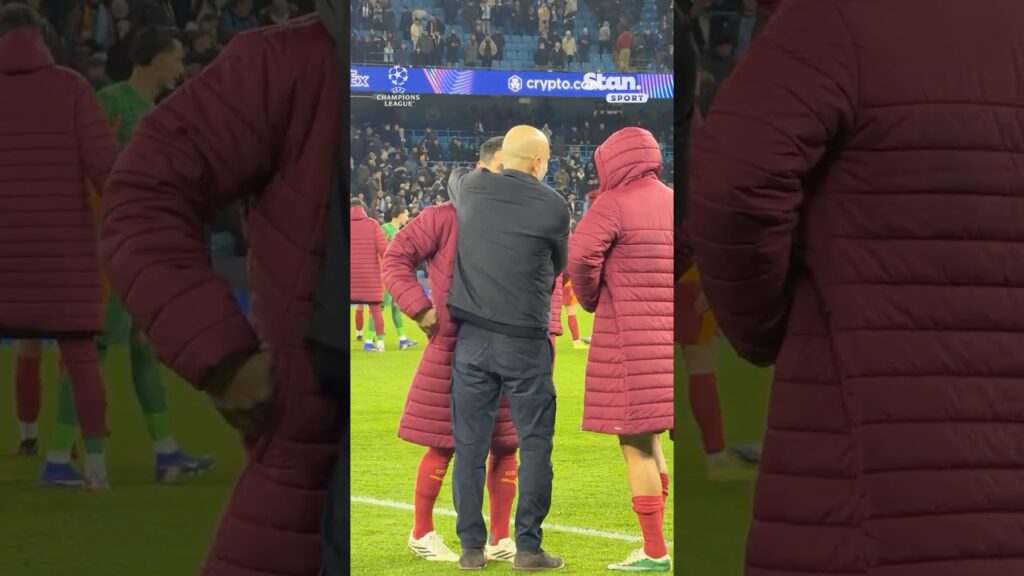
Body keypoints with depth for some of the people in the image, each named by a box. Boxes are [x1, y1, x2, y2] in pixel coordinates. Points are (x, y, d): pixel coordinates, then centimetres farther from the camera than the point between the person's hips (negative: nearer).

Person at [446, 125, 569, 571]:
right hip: (526, 341, -3)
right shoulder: (551, 206, -7)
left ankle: (471, 547, 8)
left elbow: (455, 175, 28)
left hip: (471, 338, 3)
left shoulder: (470, 188, 2)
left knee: (469, 445, 7)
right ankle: (528, 547, 3)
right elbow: (558, 265, 8)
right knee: (534, 444, 4)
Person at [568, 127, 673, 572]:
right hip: (667, 333, 7)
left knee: (635, 442, -2)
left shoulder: (614, 204, -9)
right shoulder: (671, 203, 11)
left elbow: (580, 255, -19)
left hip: (628, 335, -7)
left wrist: (590, 299, -1)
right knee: (648, 438, 18)